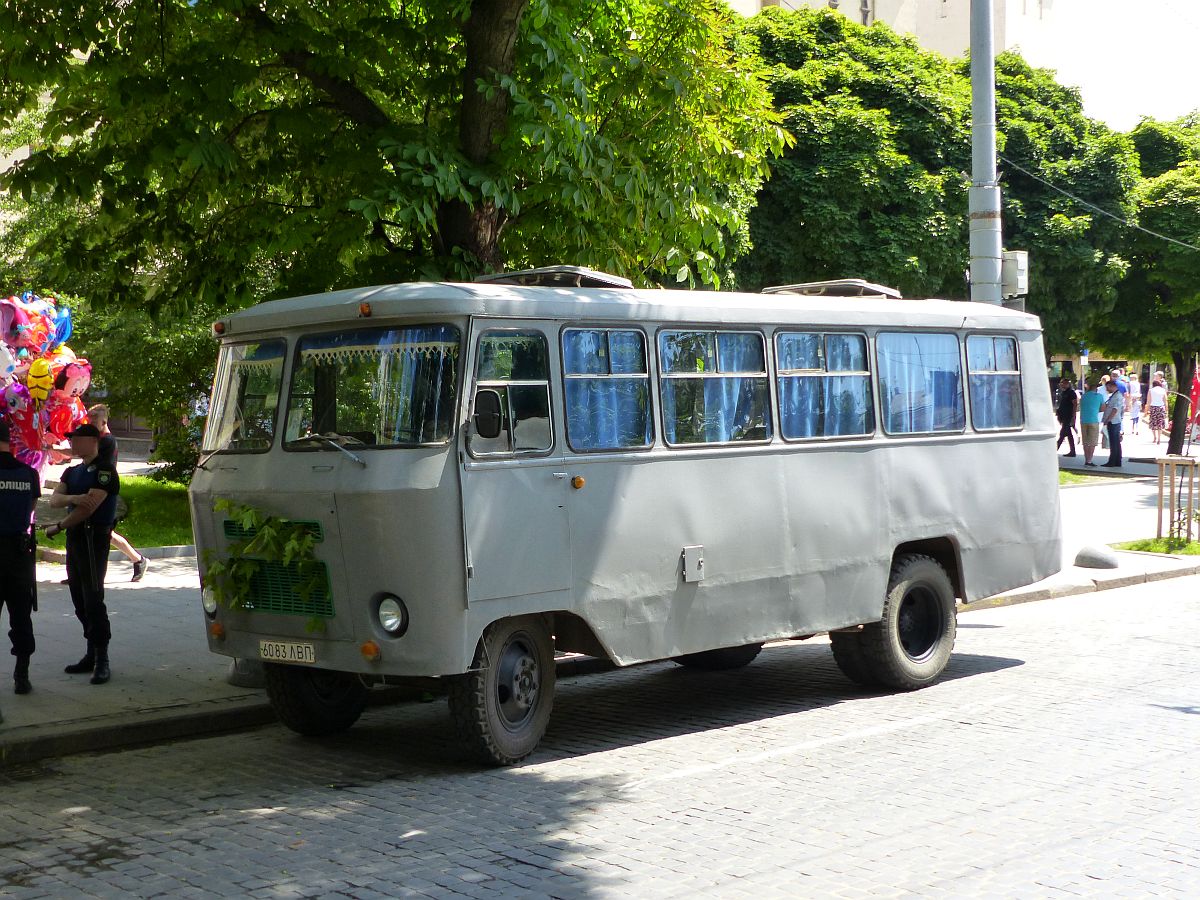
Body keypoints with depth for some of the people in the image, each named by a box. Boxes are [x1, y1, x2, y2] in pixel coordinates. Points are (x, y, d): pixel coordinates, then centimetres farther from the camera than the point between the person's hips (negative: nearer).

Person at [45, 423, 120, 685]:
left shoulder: (104, 472, -9)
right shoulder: (72, 472, 17)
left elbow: (89, 508, -18)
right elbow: (54, 499, 2)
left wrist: (57, 527, -9)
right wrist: (73, 498, -21)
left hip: (94, 538, -8)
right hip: (74, 538, 8)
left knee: (93, 599, -12)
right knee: (80, 600, 10)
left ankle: (102, 661, -12)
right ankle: (91, 655, 18)